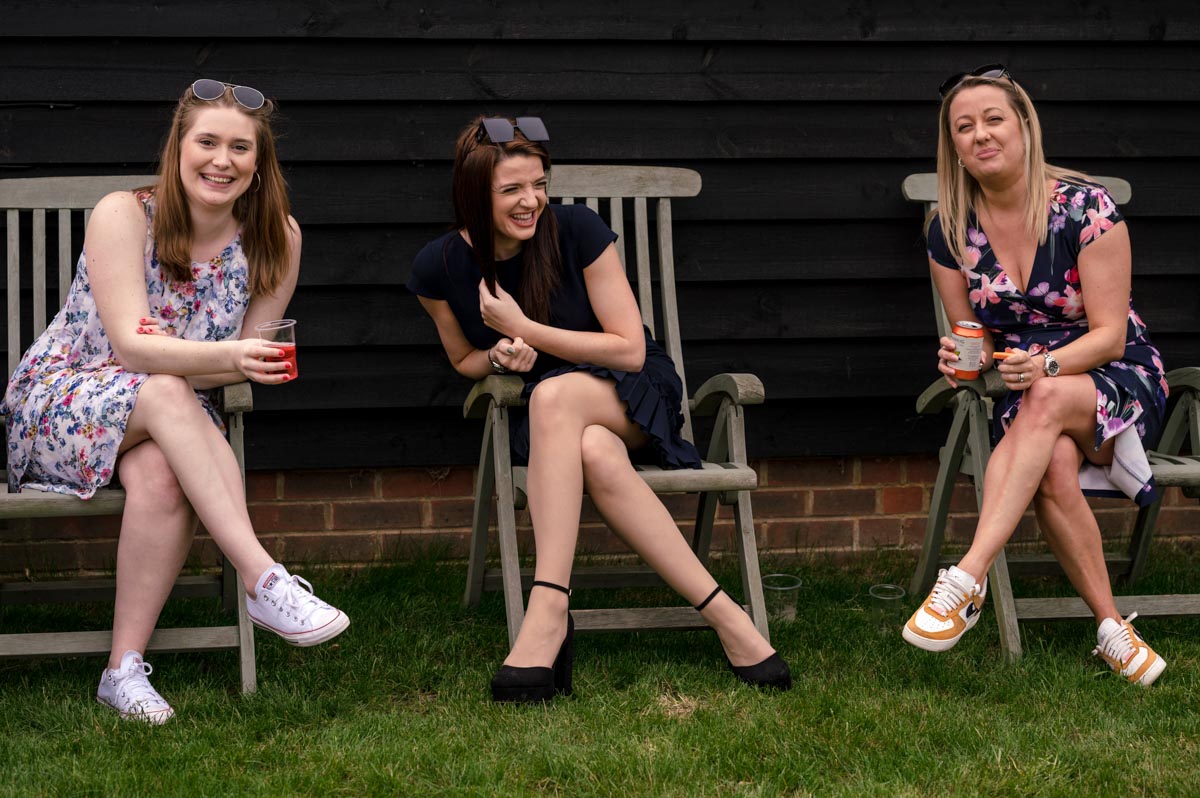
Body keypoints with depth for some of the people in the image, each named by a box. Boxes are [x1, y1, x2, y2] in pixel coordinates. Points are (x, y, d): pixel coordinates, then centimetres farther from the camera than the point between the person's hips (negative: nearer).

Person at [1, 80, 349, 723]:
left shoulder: (275, 238, -3)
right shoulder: (123, 216, -13)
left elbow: (247, 357, -3)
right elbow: (132, 345, -24)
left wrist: (170, 355, -22)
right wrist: (226, 358, -42)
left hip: (166, 424, 2)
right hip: (57, 403, -2)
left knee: (161, 472, -36)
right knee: (163, 393, -36)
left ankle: (125, 669, -30)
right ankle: (263, 580, -42)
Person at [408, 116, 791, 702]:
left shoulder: (576, 231, -14)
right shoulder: (438, 269, -6)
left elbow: (630, 349, -12)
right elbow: (464, 360, 12)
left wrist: (523, 329, -18)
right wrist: (499, 356, -13)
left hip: (634, 398, -2)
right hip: (542, 425, 2)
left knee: (555, 393, -39)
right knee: (597, 455, -38)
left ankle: (548, 611, -45)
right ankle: (722, 616, -40)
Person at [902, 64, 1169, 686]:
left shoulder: (1086, 210, -12)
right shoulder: (950, 231, 0)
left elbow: (1109, 335, -13)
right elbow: (975, 340, 7)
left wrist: (1044, 365, -32)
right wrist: (964, 359, -18)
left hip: (1119, 383, -2)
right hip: (1023, 395, 3)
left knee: (1045, 402, -39)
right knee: (1053, 463, -35)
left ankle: (967, 578, -46)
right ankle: (1111, 628, -29)